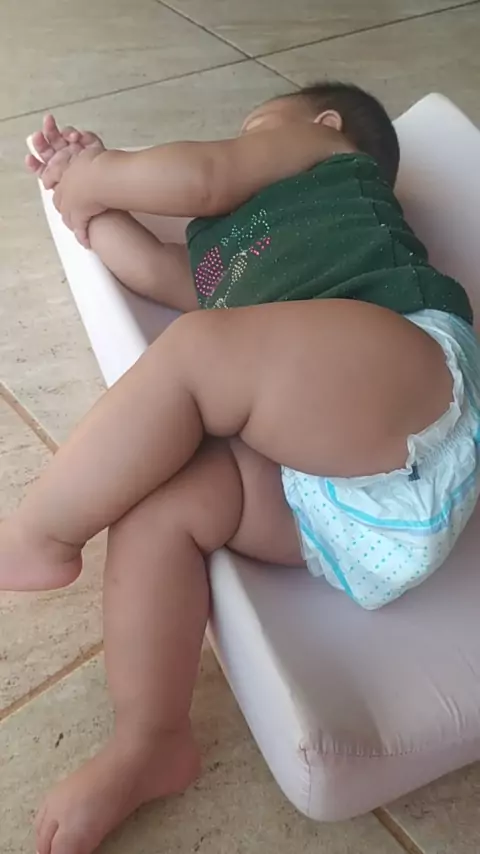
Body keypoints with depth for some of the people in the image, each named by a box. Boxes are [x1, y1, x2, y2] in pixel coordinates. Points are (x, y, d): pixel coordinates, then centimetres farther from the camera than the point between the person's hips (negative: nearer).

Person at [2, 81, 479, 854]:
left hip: (413, 382, -7)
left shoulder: (318, 147, 21)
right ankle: (148, 746, -11)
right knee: (155, 498, -13)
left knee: (193, 351, -24)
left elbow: (198, 177, 6)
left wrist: (90, 178, 22)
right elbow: (159, 272, 37)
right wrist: (87, 197, 39)